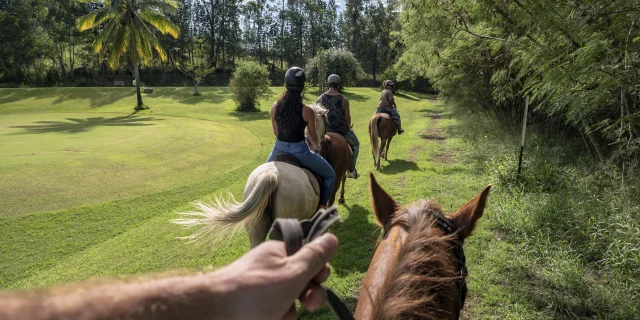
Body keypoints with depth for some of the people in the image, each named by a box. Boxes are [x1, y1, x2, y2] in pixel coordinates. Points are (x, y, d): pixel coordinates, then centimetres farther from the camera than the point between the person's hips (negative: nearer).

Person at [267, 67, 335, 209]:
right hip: (300, 151, -4)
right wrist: (317, 148, 20)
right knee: (330, 175, 19)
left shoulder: (275, 107, -5)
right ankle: (322, 206, 15)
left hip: (279, 149, 4)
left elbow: (276, 133, 7)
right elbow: (313, 137, -2)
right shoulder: (307, 111, -15)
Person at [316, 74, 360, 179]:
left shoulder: (320, 99, -5)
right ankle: (351, 170, 20)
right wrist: (348, 128, 14)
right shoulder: (344, 100, -11)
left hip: (325, 130, 2)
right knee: (355, 144, 23)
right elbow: (348, 118, -5)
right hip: (341, 129, -2)